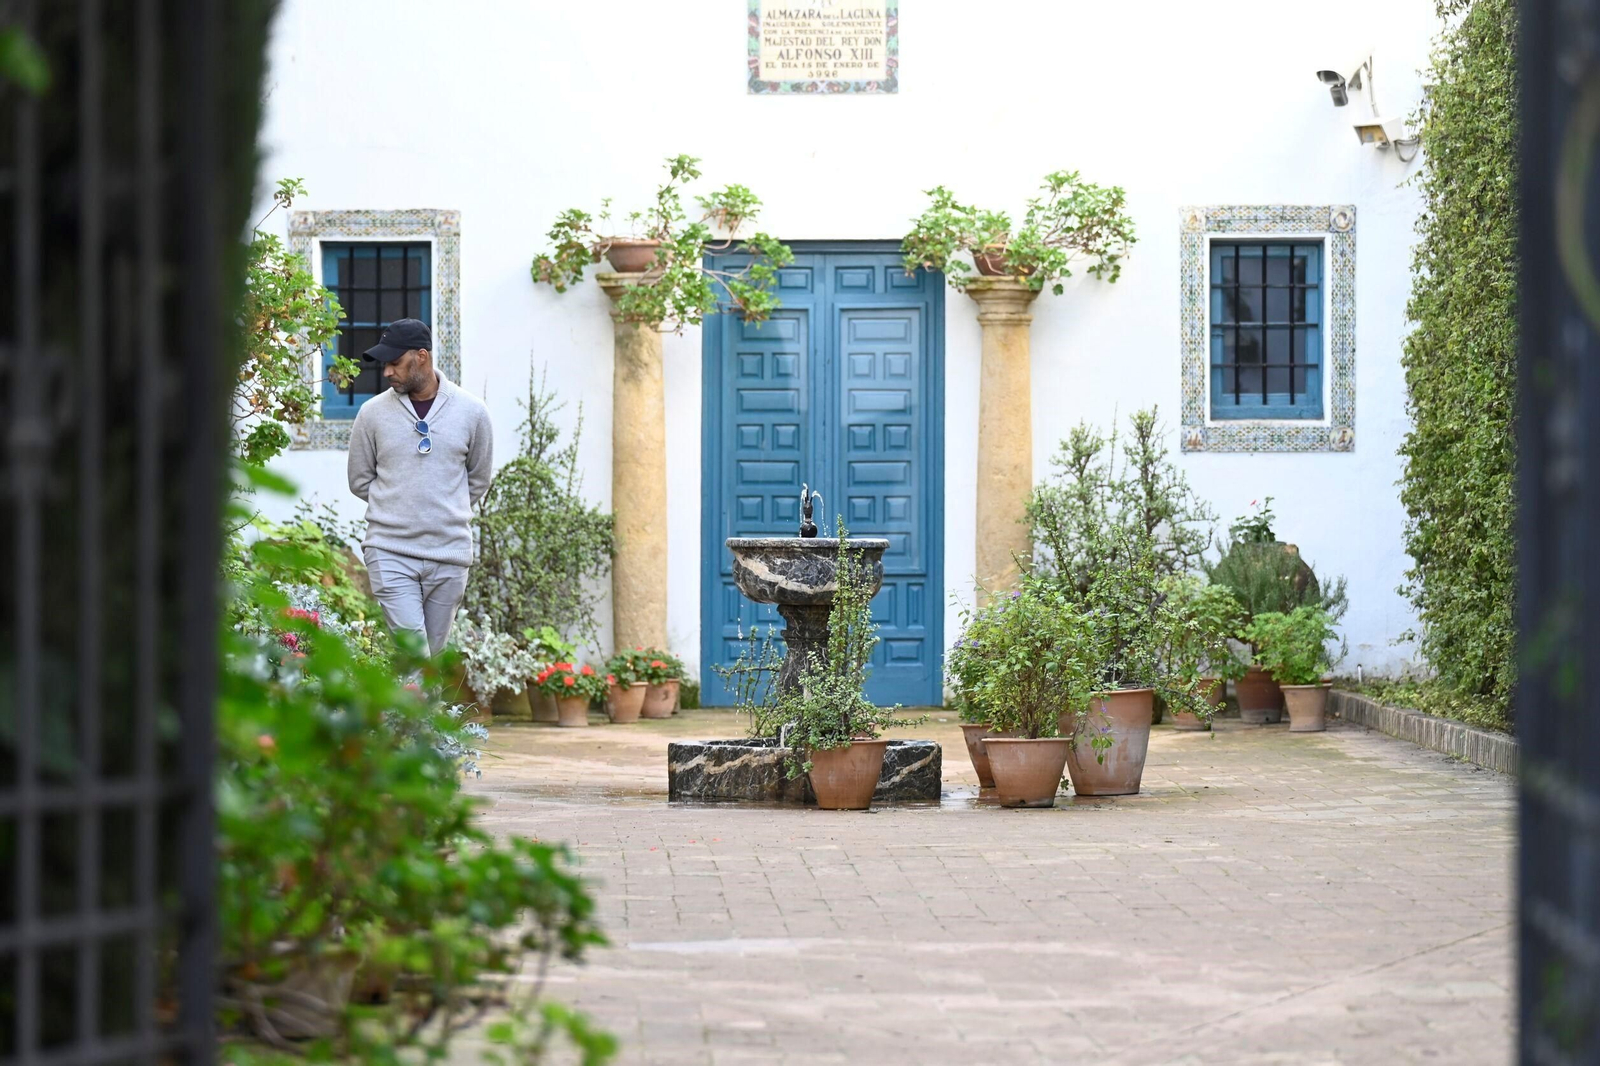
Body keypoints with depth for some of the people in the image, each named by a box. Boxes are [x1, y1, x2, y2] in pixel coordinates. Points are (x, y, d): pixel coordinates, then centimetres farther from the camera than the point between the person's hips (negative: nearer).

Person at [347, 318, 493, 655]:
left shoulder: (471, 411, 3)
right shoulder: (373, 412, 1)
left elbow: (479, 479, 15)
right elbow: (360, 480, 12)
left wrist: (448, 511, 11)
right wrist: (399, 507, 6)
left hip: (450, 553, 2)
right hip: (390, 552, -1)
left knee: (434, 654, 7)